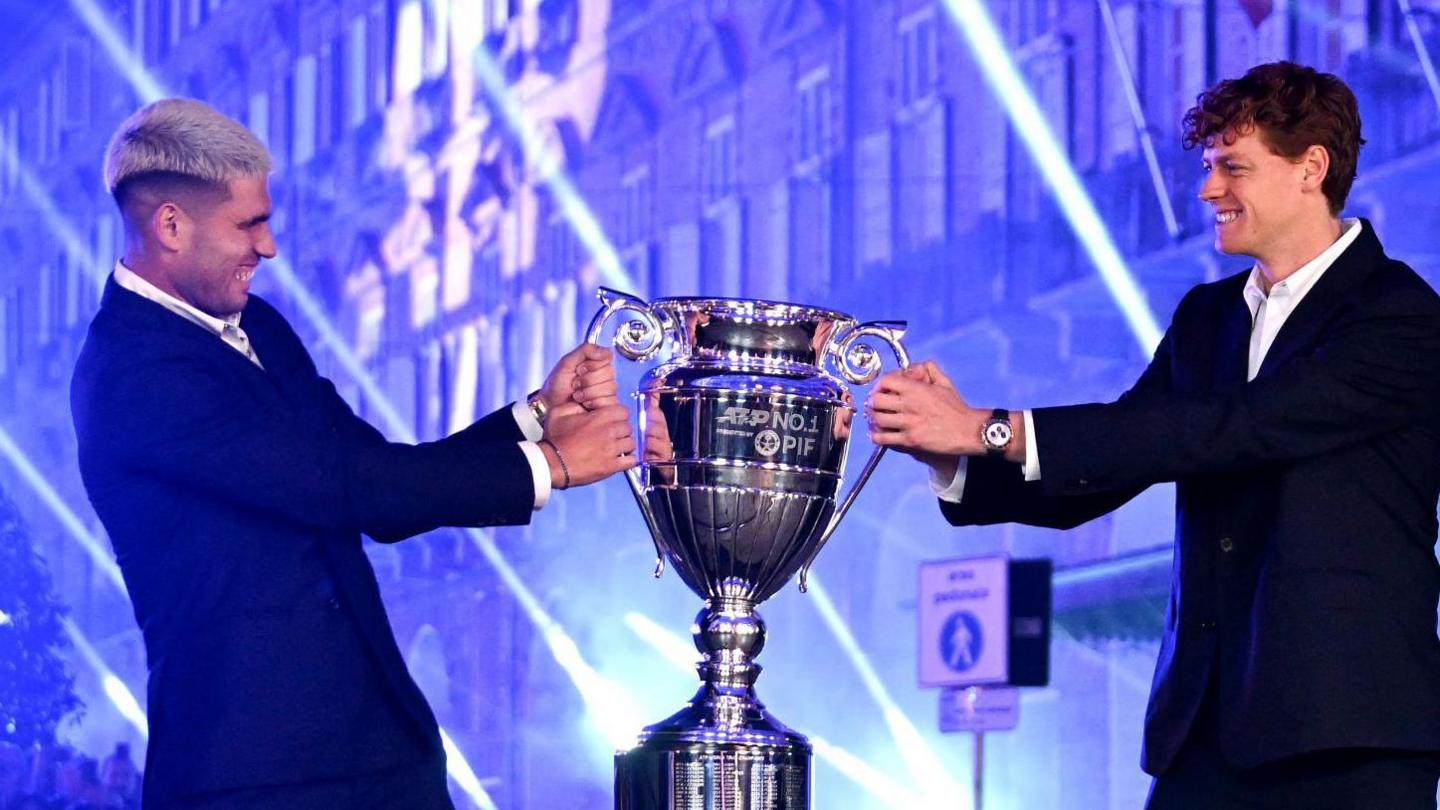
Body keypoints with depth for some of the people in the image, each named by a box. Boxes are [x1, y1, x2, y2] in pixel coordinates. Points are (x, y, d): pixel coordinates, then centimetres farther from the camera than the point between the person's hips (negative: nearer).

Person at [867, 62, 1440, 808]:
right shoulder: (1207, 317, 17)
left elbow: (1231, 432, -18)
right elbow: (1088, 484, 13)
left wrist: (990, 431, -20)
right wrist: (953, 458, -8)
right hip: (1208, 731, 6)